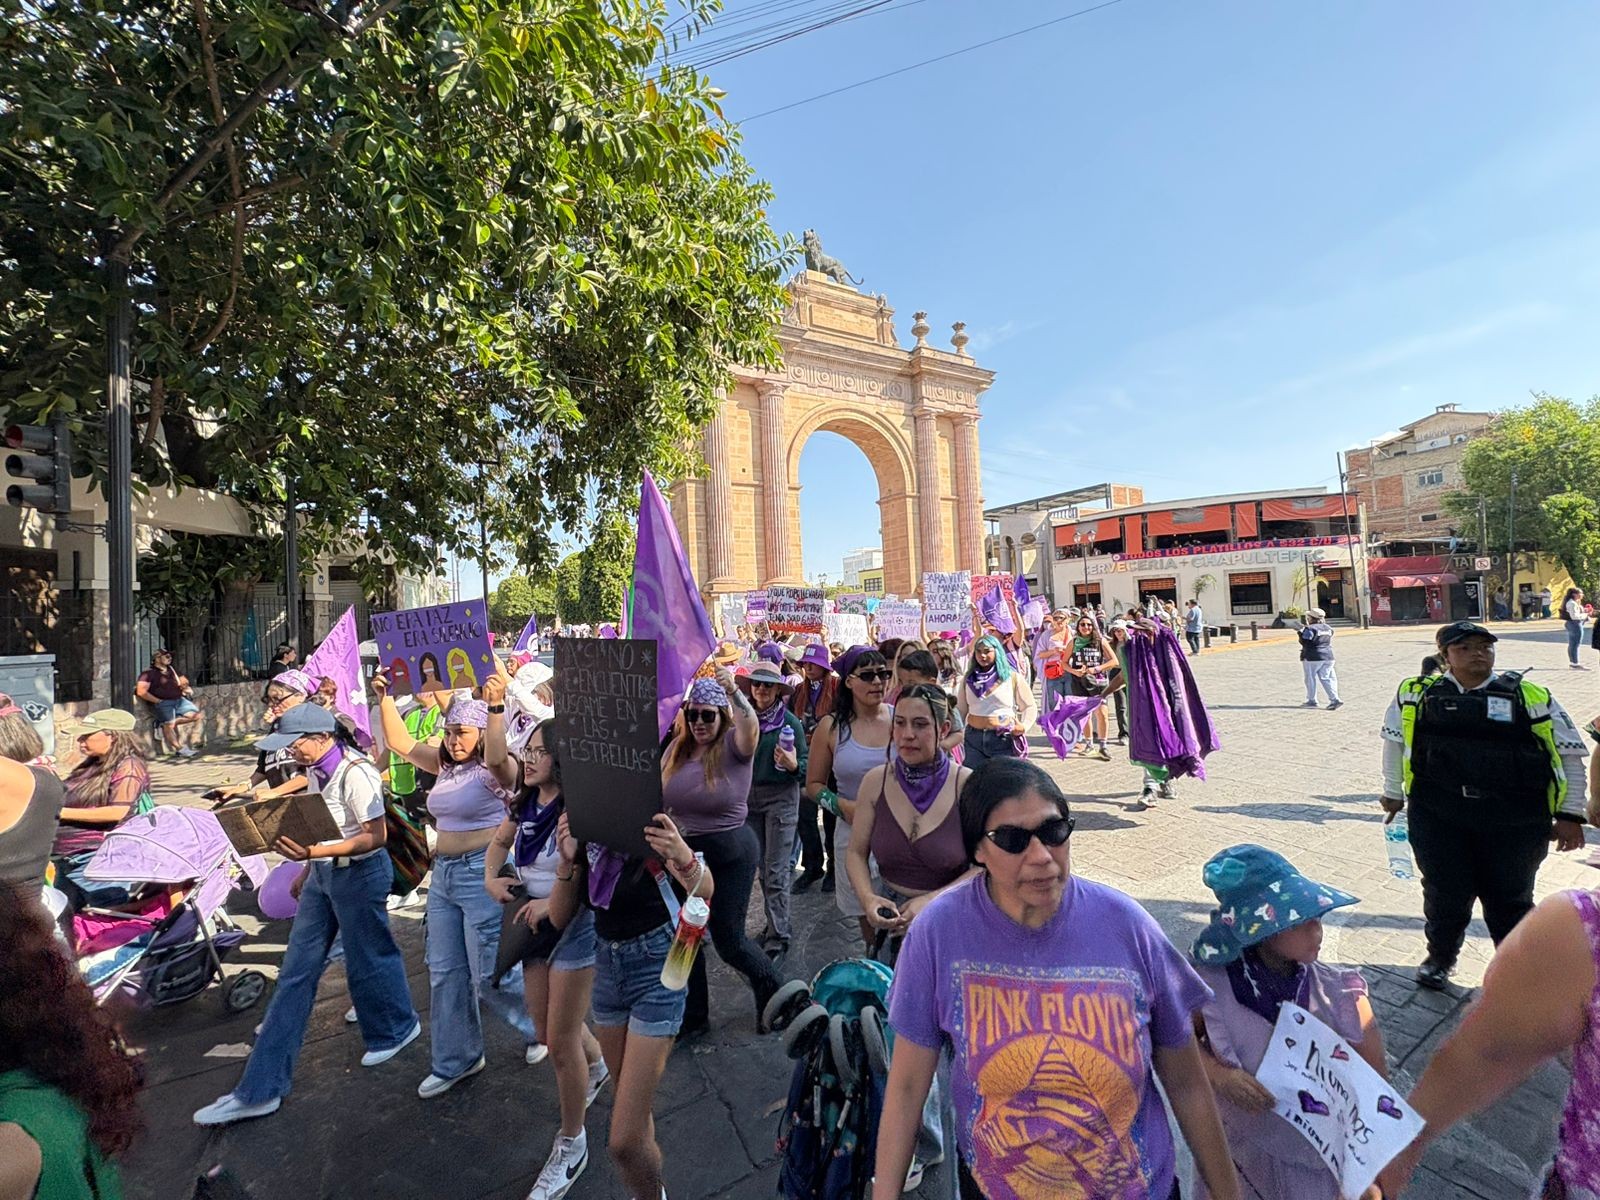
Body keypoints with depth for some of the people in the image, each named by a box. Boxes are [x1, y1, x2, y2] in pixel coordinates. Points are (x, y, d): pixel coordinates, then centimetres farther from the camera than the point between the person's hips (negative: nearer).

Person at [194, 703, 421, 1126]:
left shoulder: (354, 774, -24)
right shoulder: (318, 770, 4)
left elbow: (376, 837, -25)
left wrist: (314, 853, -32)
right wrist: (308, 868, 19)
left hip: (360, 874, -9)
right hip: (324, 874, 9)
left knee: (367, 961, 10)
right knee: (296, 973, 11)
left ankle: (397, 1027, 39)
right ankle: (260, 1089, 20)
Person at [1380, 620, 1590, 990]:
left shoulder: (1530, 696, 0)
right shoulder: (1418, 694, 1)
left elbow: (1570, 753, 6)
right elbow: (1395, 740, 14)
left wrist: (1570, 814, 2)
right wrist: (1393, 792, 18)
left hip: (1514, 821, 0)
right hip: (1438, 816, 0)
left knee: (1509, 897, 12)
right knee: (1445, 892, 9)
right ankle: (1440, 957, 35)